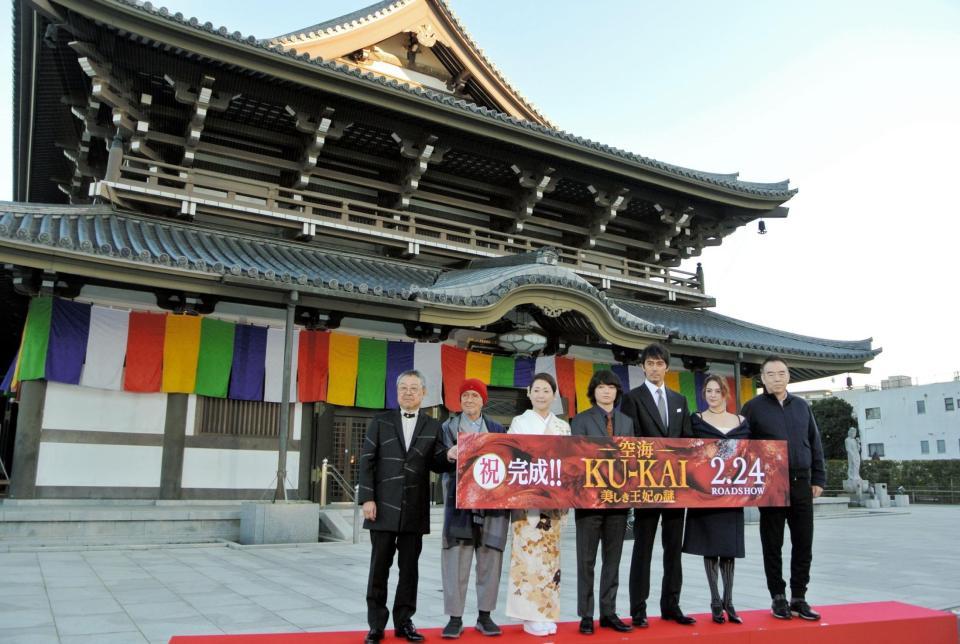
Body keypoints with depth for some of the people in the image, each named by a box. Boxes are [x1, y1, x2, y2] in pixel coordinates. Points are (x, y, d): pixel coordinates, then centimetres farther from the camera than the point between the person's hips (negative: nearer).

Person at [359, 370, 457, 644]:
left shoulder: (432, 426, 9)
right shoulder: (380, 421, 5)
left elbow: (436, 465, 5)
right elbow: (367, 461, 1)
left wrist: (449, 456, -18)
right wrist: (367, 498, -8)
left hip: (415, 510, 1)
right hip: (384, 507, -1)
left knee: (409, 567, 8)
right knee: (379, 567, 4)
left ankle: (404, 622, 19)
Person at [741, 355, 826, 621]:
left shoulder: (802, 406, 11)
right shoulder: (753, 407, 0)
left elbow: (815, 444, 13)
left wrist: (818, 479, 8)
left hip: (801, 484, 4)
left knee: (803, 544, 5)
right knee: (773, 545, 4)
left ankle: (799, 598, 16)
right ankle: (778, 598, 15)